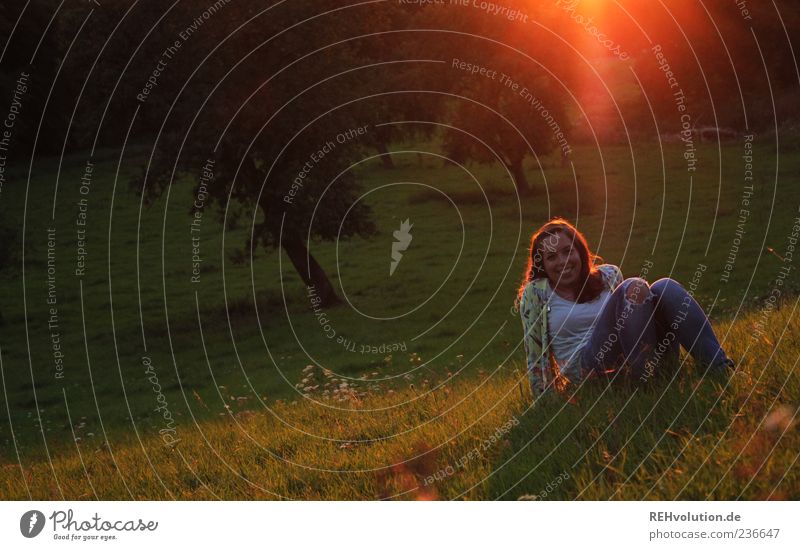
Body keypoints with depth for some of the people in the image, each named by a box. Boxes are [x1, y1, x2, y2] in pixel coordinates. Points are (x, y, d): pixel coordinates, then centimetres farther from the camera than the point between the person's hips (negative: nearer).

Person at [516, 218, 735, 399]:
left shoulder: (607, 276, 16)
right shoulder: (535, 293, 4)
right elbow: (535, 353, 5)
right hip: (587, 368, -5)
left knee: (665, 287, -21)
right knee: (634, 287, -25)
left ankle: (721, 370, -33)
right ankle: (644, 383, -37)